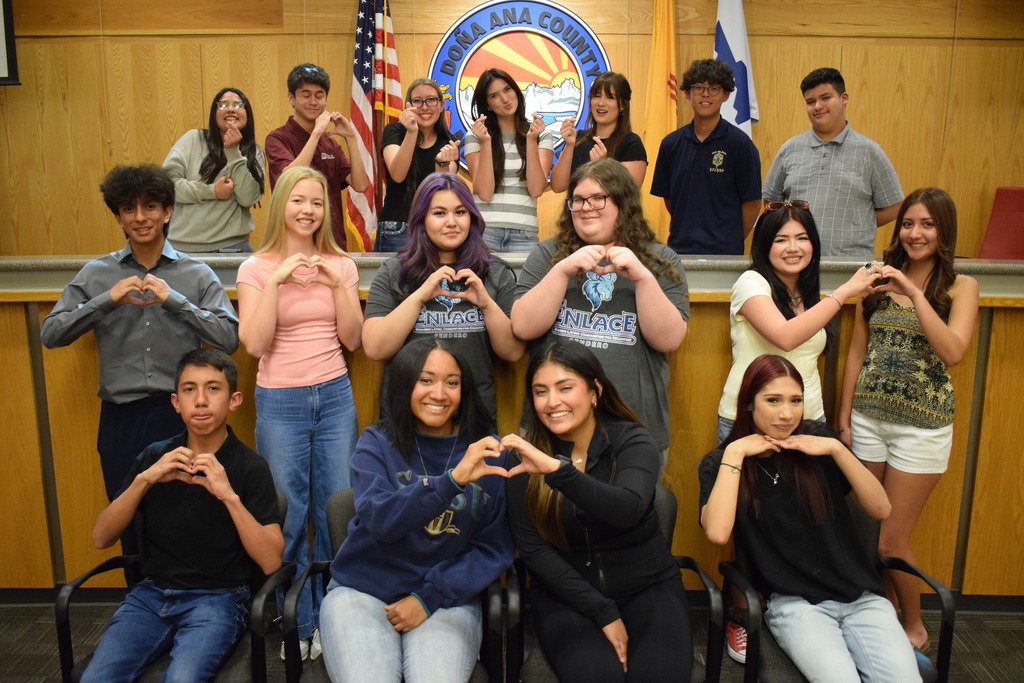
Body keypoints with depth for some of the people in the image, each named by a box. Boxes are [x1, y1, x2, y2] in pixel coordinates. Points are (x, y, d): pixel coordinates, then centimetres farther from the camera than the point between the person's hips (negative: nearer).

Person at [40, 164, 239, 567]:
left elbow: (230, 338, -9)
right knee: (131, 525, 14)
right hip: (120, 420, 2)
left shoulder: (197, 274, 1)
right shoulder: (96, 274, 6)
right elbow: (50, 334, 0)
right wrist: (108, 300, -12)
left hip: (180, 415, -2)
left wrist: (174, 300, -17)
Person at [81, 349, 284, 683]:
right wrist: (144, 480, -16)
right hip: (152, 593, 4)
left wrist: (229, 496, -26)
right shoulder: (155, 457, 5)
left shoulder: (250, 467, -8)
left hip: (218, 598, -3)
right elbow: (101, 538, 0)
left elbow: (271, 562, -15)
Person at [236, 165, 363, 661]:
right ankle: (300, 626, 25)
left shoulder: (340, 265, 3)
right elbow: (254, 343, -12)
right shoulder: (256, 268, -3)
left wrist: (337, 282, -12)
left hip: (334, 396, 2)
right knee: (288, 517, 8)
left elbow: (352, 338, -1)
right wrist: (277, 281, -19)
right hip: (280, 402, -2)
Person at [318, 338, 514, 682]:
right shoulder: (377, 444, -2)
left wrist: (429, 597, -9)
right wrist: (453, 479, -33)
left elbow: (495, 550, 1)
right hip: (362, 591, 0)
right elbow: (380, 520, -20)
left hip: (447, 599, 0)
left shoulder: (487, 454, 0)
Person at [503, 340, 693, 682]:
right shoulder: (525, 456, -5)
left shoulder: (632, 440, -9)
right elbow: (532, 548, -7)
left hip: (647, 585, 0)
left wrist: (557, 469, -44)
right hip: (567, 592, 0)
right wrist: (603, 612, -14)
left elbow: (627, 510, -29)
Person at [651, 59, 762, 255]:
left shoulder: (739, 143, -4)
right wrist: (684, 232, 10)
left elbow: (752, 202, -1)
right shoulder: (671, 144, 6)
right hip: (678, 249, 3)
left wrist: (731, 242, 2)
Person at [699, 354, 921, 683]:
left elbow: (881, 509, 2)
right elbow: (717, 533, -19)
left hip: (860, 594, 3)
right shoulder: (719, 463, 0)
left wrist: (836, 449, -10)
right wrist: (734, 453, -15)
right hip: (793, 602, -2)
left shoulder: (817, 437, 5)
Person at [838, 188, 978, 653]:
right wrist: (844, 417, 6)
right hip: (868, 418, 3)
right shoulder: (879, 279, 4)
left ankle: (914, 627, 28)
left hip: (921, 426, -3)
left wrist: (914, 294, -25)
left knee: (890, 540, 3)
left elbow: (953, 353, -19)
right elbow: (857, 352, 8)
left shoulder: (960, 287, -3)